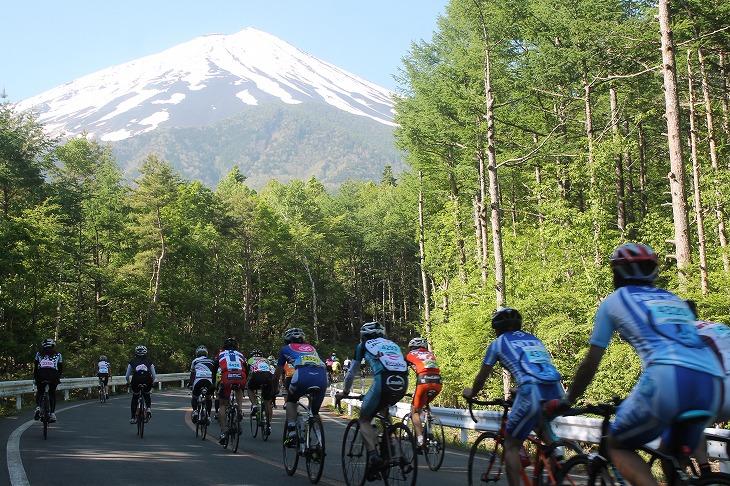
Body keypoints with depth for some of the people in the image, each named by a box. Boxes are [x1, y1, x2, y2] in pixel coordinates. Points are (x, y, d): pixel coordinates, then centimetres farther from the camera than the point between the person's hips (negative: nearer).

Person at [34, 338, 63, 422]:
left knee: (39, 392, 20)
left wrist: (35, 377, 29)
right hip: (53, 375, 0)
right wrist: (58, 377, 34)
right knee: (52, 394, 17)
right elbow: (60, 369, 20)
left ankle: (38, 408, -6)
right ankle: (53, 414, 8)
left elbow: (35, 366, 19)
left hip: (41, 374, 0)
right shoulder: (58, 354, 22)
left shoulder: (39, 354, 22)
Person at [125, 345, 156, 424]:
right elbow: (154, 376, 21)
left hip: (136, 379, -1)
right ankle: (149, 408, 6)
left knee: (135, 398, 25)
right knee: (147, 395, 31)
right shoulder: (149, 360, 23)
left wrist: (128, 383, 41)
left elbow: (127, 376, 22)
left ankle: (133, 418, 19)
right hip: (147, 380, 1)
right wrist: (151, 382, 39)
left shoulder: (132, 361, 22)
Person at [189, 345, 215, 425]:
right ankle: (208, 416, 16)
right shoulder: (211, 361, 25)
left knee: (195, 397, 20)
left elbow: (192, 374, 19)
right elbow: (214, 373, 24)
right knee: (208, 398, 25)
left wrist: (190, 384, 29)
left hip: (198, 380, -1)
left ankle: (195, 411, -5)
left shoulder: (194, 361, 20)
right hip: (209, 381, 1)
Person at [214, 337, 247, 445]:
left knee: (223, 405, 16)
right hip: (241, 377, 1)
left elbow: (214, 370, 31)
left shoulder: (221, 354, 29)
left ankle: (223, 433, 6)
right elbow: (246, 370, 34)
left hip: (226, 377, -1)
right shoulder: (240, 355, 32)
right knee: (239, 391, 37)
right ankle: (240, 410, 12)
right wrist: (244, 384, 46)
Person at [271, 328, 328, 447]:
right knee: (315, 411, 23)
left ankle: (292, 432, 9)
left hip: (303, 375, -3)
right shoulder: (311, 347, 37)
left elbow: (277, 374, 34)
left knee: (291, 400, 25)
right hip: (322, 377, 3)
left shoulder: (286, 349, 29)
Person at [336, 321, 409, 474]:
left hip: (383, 381, -4)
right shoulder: (393, 344, 33)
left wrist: (344, 392, 45)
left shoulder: (363, 346, 23)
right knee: (384, 407, 34)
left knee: (364, 420, 12)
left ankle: (373, 454, -11)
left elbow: (351, 372, 30)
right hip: (403, 383, 4)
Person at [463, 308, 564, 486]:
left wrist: (471, 393, 43)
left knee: (511, 445, 11)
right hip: (557, 391, 5)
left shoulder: (498, 343, 16)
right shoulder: (534, 339, 29)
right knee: (540, 423, 33)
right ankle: (556, 450, 12)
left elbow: (481, 378, 23)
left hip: (532, 393, -5)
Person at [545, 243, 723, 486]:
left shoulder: (614, 300, 18)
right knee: (672, 458, 25)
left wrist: (565, 402, 30)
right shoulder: (675, 300, 32)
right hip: (712, 383, 5)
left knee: (618, 446, 14)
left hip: (667, 378, -5)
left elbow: (590, 364, 18)